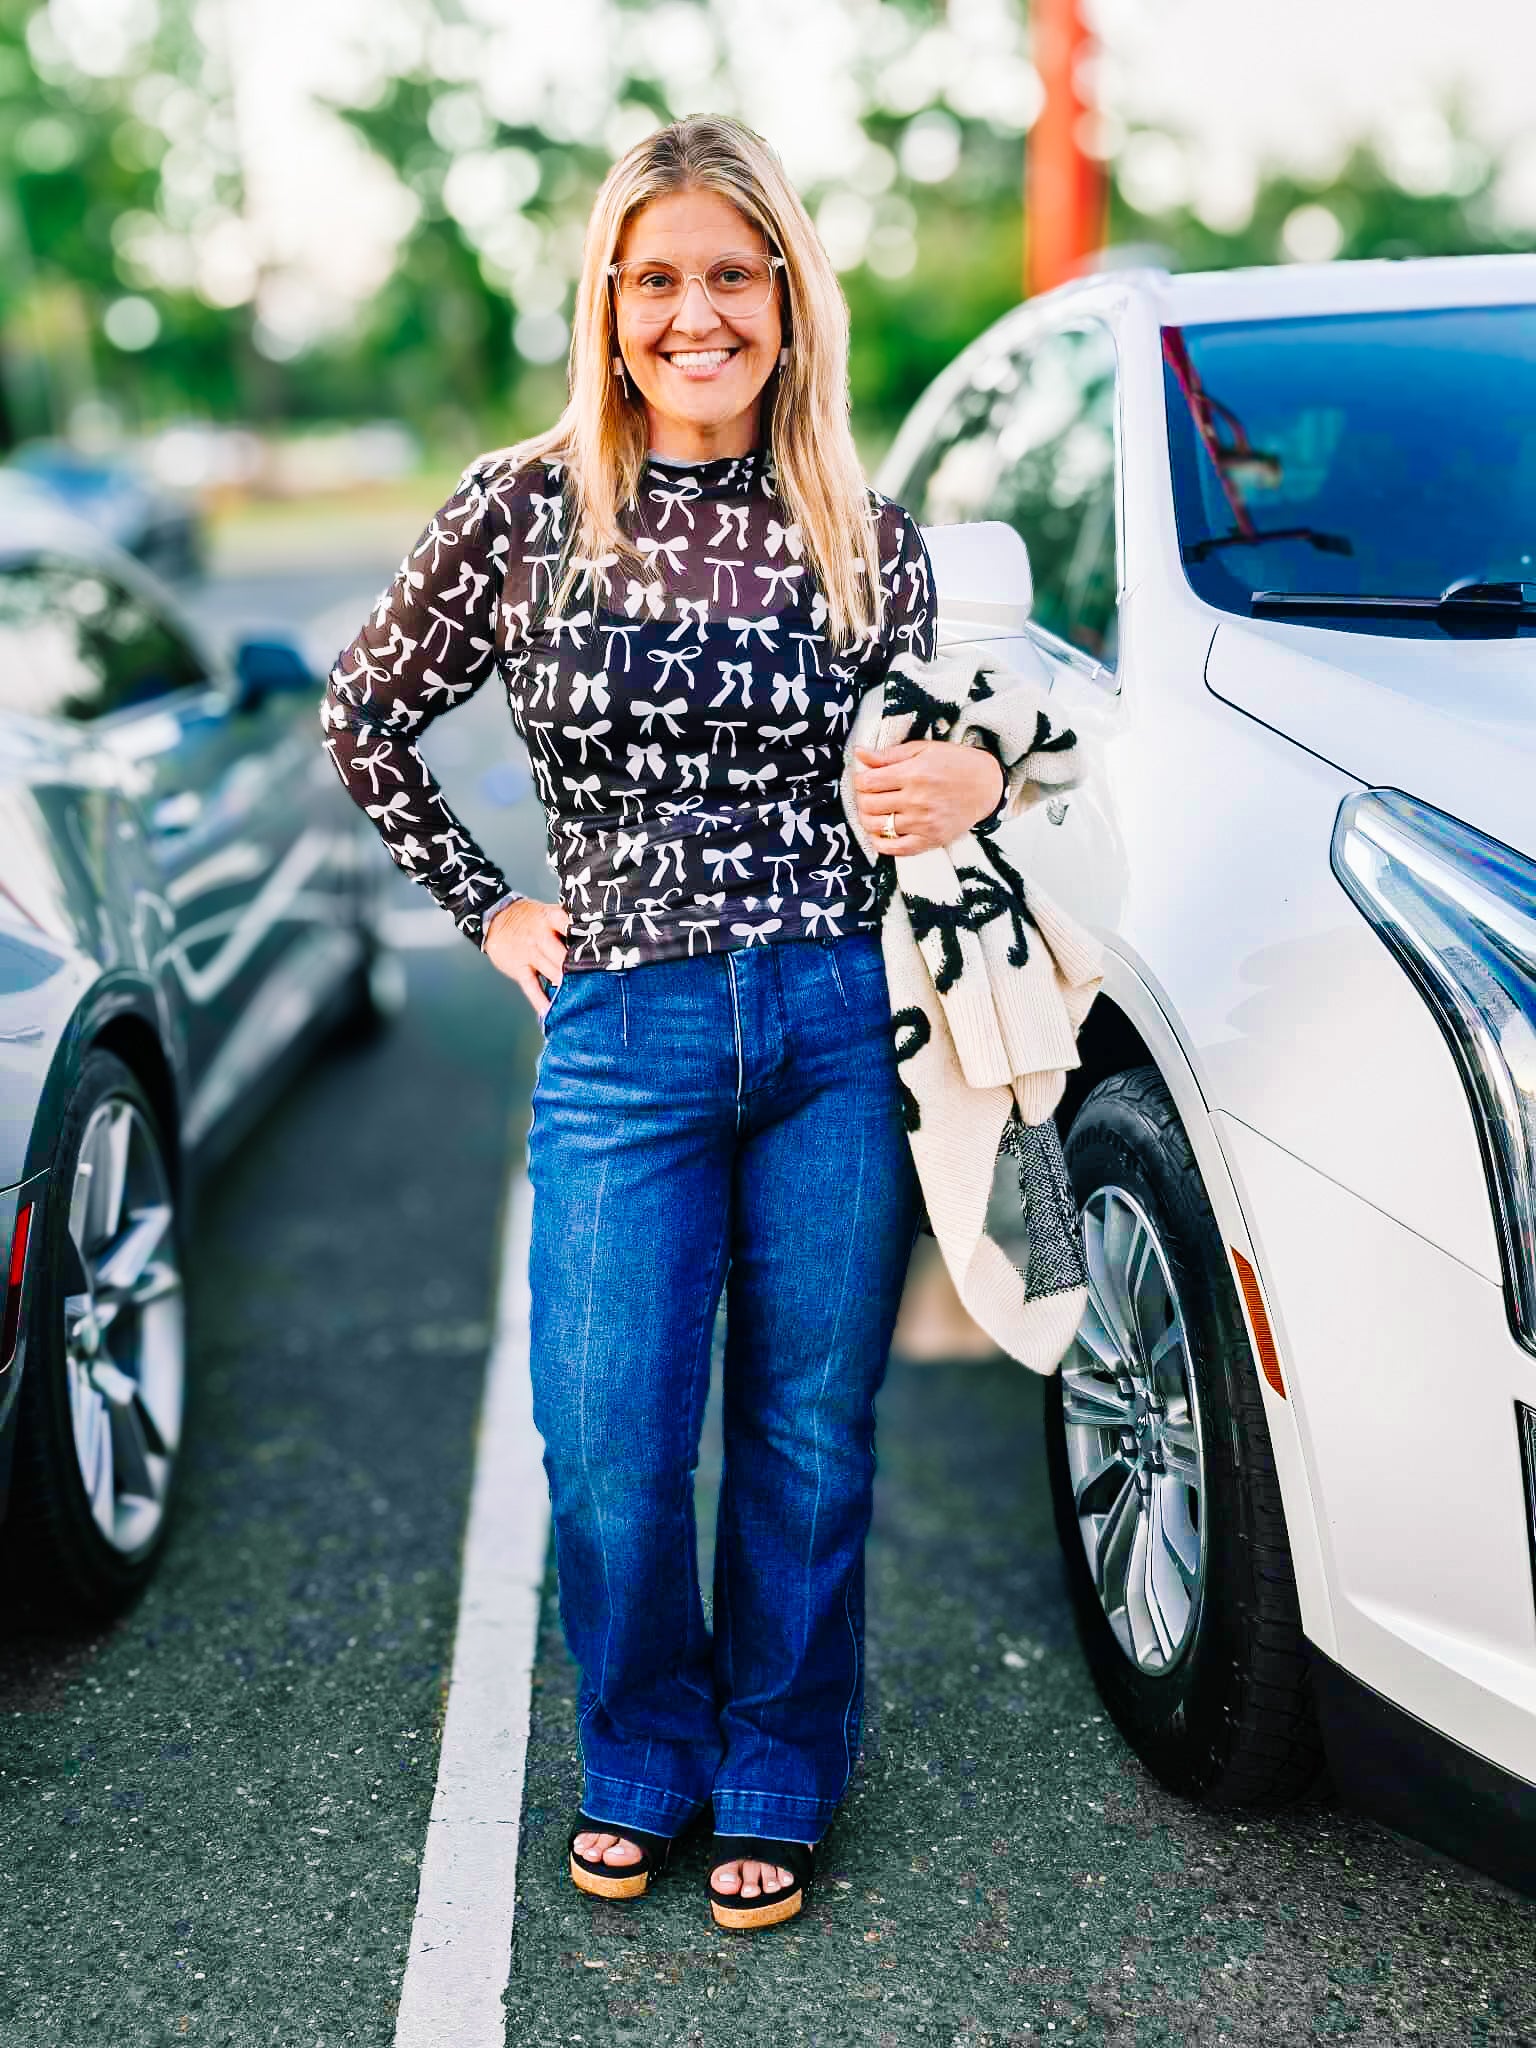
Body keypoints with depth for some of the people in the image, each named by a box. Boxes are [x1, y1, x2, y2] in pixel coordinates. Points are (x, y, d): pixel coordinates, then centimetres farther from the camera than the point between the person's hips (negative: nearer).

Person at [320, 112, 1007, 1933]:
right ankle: (642, 1770, 31)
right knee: (609, 1454, 2)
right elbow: (362, 721, 12)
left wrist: (977, 780, -10)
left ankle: (775, 1788, 32)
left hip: (842, 1027, 1)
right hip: (625, 1034, -1)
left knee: (808, 1440, 10)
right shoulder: (522, 510, 1)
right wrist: (484, 910, 7)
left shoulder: (864, 534, 4)